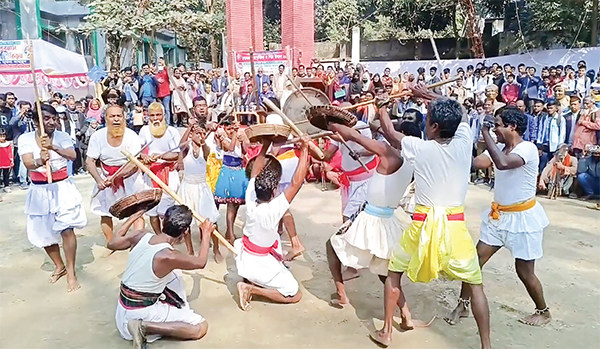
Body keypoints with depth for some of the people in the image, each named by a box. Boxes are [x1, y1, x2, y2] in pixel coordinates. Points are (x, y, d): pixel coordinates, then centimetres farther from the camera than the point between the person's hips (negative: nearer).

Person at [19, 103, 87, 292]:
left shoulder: (62, 136, -5)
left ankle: (71, 272, 1)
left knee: (66, 229, -11)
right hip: (39, 191, 2)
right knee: (44, 232, 12)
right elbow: (28, 163, -20)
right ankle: (59, 266, 33)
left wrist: (53, 147, -38)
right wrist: (40, 161, -43)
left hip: (62, 188, -2)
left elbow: (72, 156, -21)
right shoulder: (25, 138, -5)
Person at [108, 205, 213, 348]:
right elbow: (201, 262, -9)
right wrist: (206, 234, 5)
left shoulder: (139, 236, -12)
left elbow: (112, 243, 8)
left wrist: (132, 219, 17)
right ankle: (145, 326, -10)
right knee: (201, 327, -9)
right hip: (141, 313, -8)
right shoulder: (168, 257, -28)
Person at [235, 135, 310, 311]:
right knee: (295, 294, 6)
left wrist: (265, 146, 2)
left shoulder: (250, 198, -17)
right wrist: (304, 149, -32)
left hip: (244, 257, 6)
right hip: (261, 264, -6)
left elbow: (255, 173, -1)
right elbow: (296, 183, -34)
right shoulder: (274, 209, -32)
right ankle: (252, 288, -4)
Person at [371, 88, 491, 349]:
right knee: (475, 285, 15)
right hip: (455, 225, 2)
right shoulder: (463, 144, -3)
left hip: (423, 224, -1)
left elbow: (389, 133, 8)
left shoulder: (420, 148, -10)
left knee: (394, 272, 18)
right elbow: (461, 116, 18)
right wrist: (431, 97, 26)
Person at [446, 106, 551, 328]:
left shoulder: (528, 148, -20)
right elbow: (476, 162, -11)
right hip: (498, 215, 7)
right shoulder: (499, 149, 2)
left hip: (523, 217, -7)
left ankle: (544, 312, 32)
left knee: (524, 272, 6)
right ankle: (463, 304, 17)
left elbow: (503, 163, -40)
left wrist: (486, 134, -32)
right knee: (475, 259, 4)